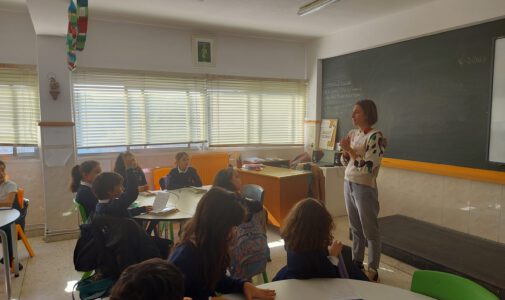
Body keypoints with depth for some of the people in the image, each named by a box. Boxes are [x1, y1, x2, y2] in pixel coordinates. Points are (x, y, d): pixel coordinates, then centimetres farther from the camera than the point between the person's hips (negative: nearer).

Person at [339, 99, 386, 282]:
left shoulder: (376, 137, -16)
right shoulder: (353, 133, 6)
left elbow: (367, 167, -23)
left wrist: (350, 149, -18)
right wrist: (345, 150, -7)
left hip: (365, 188, -7)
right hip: (348, 184, 7)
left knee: (370, 231, 7)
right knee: (355, 228, 19)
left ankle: (372, 270, 22)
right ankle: (356, 262, 34)